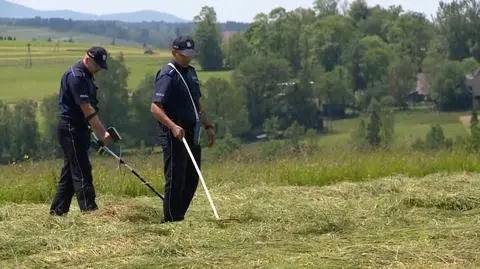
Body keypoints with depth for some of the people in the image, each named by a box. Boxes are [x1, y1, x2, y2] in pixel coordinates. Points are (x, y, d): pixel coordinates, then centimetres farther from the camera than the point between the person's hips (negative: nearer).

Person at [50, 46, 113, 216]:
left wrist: (99, 132, 15)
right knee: (82, 172, -11)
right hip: (71, 129, -10)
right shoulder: (76, 76, -17)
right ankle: (89, 209, -14)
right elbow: (86, 109, -22)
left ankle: (57, 211, 17)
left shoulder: (86, 76, 14)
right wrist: (103, 133, -23)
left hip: (77, 129, 10)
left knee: (70, 171, 13)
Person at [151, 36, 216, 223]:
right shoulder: (167, 75, -12)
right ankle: (171, 220, 1)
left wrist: (208, 126, 20)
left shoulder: (191, 72, 16)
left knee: (192, 179, 10)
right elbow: (155, 107, -21)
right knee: (175, 180, -6)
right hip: (174, 135, -9)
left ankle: (179, 217, 19)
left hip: (191, 134, 9)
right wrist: (173, 126, -33)